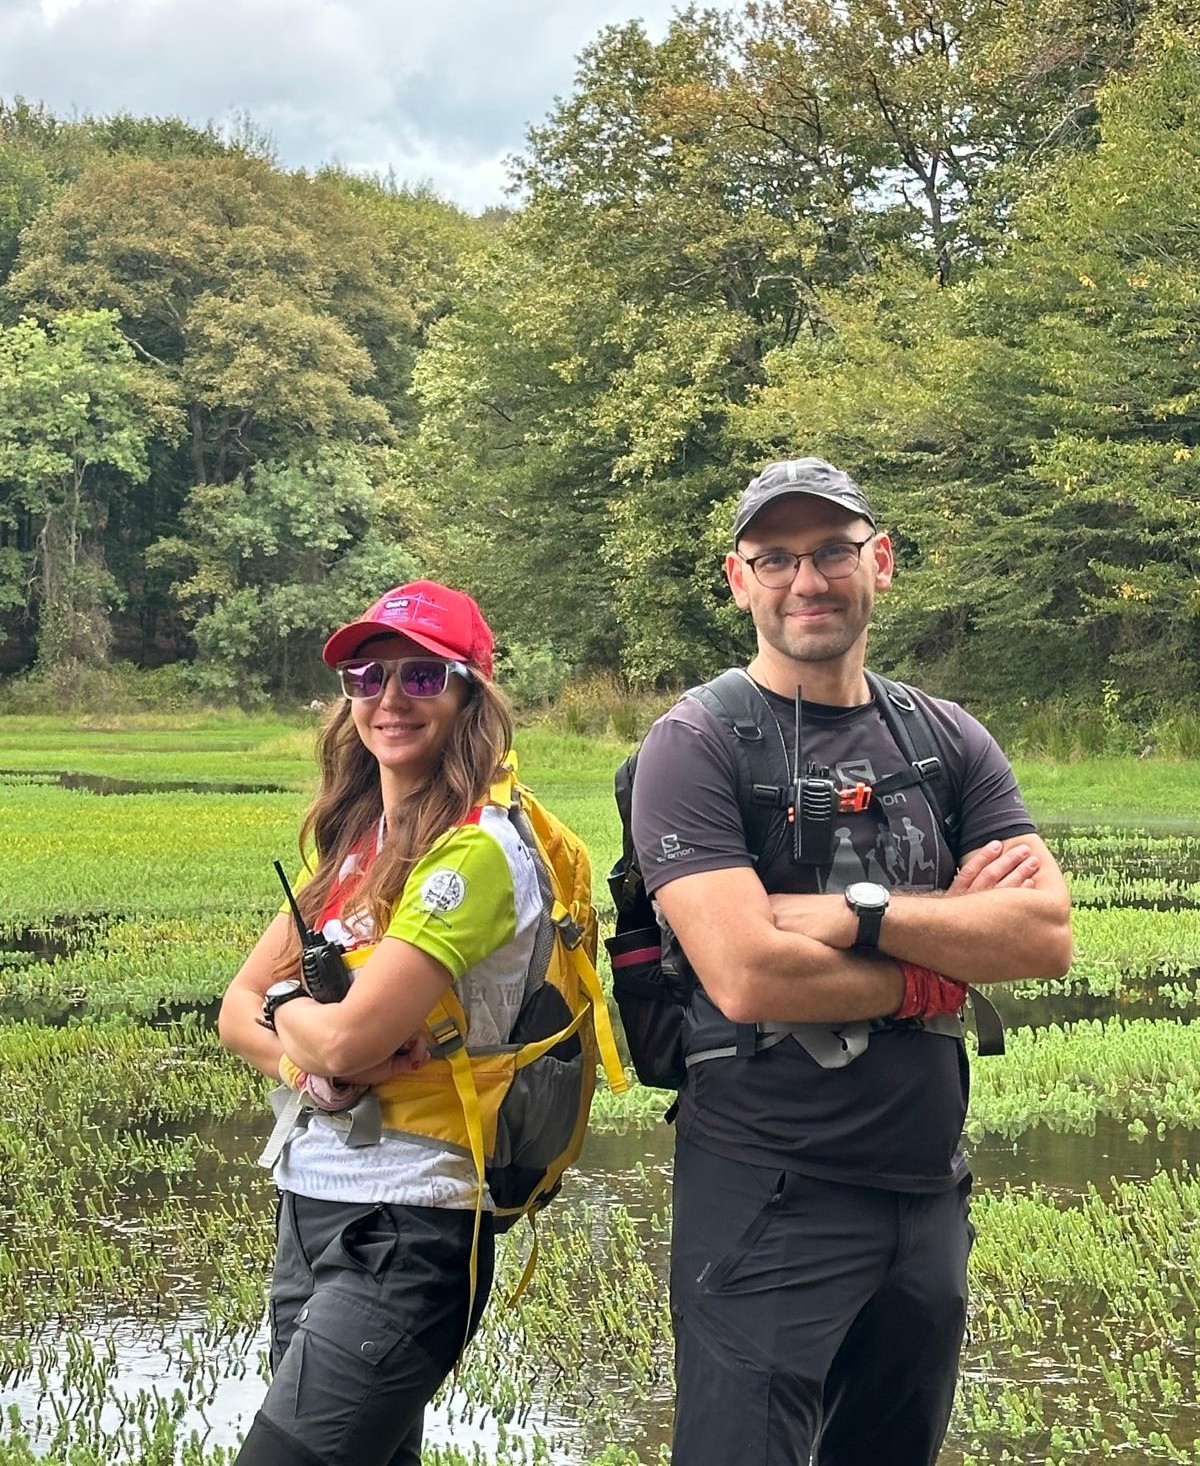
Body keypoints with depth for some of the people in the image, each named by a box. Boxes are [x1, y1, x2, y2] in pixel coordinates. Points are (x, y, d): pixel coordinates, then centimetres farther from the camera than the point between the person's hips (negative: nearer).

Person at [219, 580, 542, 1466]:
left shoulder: (476, 849, -16)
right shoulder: (356, 837, 10)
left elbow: (350, 1036, -23)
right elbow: (238, 1010, 8)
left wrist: (285, 1005, -1)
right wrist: (314, 1064, -12)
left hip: (404, 1232, -8)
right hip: (311, 1205, 8)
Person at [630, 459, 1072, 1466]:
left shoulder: (948, 739, 6)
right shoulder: (696, 745, -10)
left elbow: (1049, 935, -7)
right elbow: (745, 975, -23)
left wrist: (853, 913, -19)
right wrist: (944, 963, -11)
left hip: (930, 1190, 6)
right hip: (770, 1195, -6)